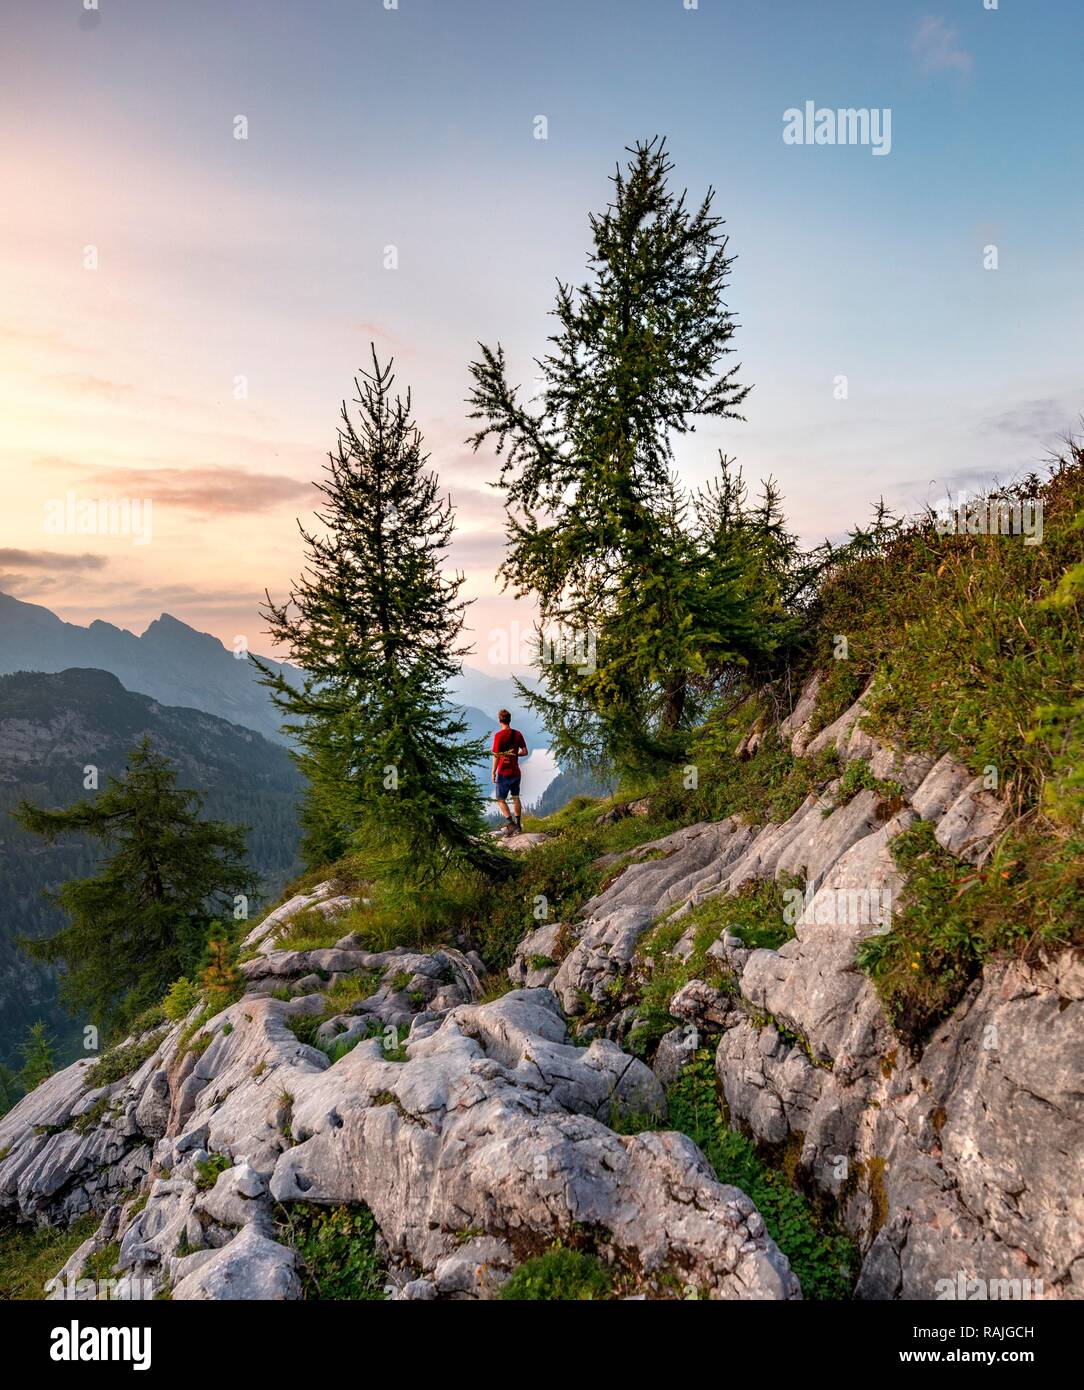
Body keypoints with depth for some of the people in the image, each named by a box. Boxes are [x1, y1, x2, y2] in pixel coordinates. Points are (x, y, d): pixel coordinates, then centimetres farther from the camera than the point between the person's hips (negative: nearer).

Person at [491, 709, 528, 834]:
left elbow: (496, 756, -18)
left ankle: (511, 824, -8)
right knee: (515, 797, 20)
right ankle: (518, 823, 27)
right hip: (516, 772, 5)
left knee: (501, 800, 4)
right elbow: (525, 752, 3)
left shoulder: (498, 735, -16)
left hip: (504, 773, -5)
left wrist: (493, 772, -10)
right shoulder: (517, 734, -1)